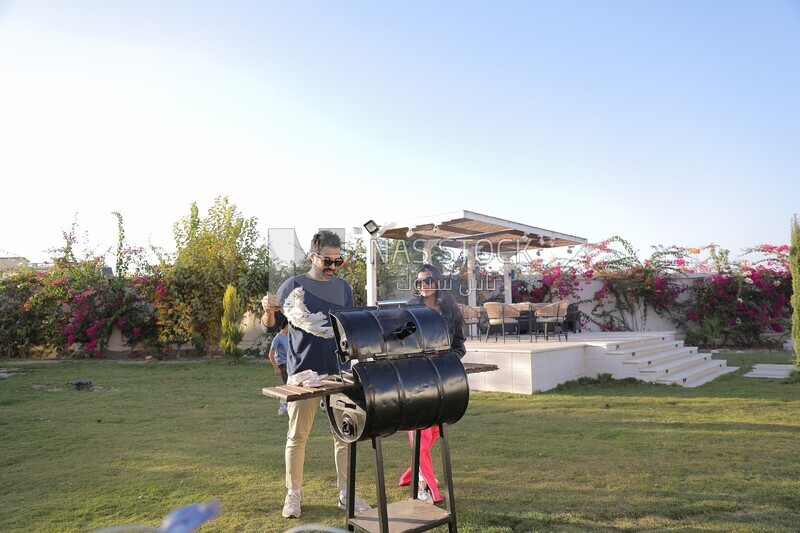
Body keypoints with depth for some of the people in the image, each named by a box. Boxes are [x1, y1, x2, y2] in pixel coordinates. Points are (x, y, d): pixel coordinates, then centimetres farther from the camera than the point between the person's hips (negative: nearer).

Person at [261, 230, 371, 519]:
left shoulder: (343, 287, 9)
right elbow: (269, 327, -1)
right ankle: (293, 494, 21)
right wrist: (268, 310, -22)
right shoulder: (294, 285, -2)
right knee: (297, 436, 6)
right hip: (303, 372, -3)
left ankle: (346, 492, 19)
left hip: (338, 371, 3)